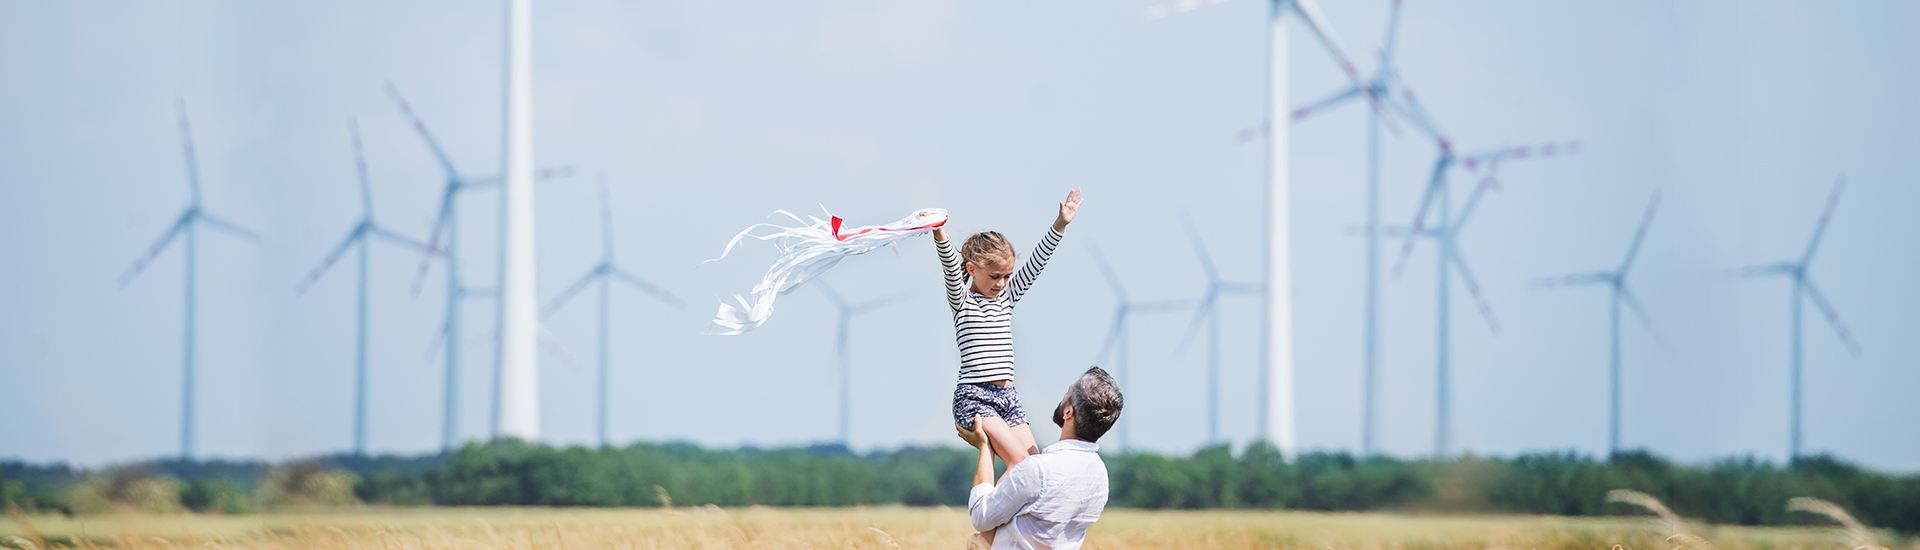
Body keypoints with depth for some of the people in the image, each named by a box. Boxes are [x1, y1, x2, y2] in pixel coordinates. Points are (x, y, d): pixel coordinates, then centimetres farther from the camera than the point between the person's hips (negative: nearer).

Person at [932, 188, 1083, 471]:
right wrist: (939, 235, -36)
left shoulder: (1007, 297, 16)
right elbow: (951, 269, -18)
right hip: (974, 397, -6)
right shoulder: (962, 301, 0)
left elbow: (1035, 264, 13)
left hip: (1008, 396, 7)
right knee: (1019, 459, -22)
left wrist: (1060, 225, 4)